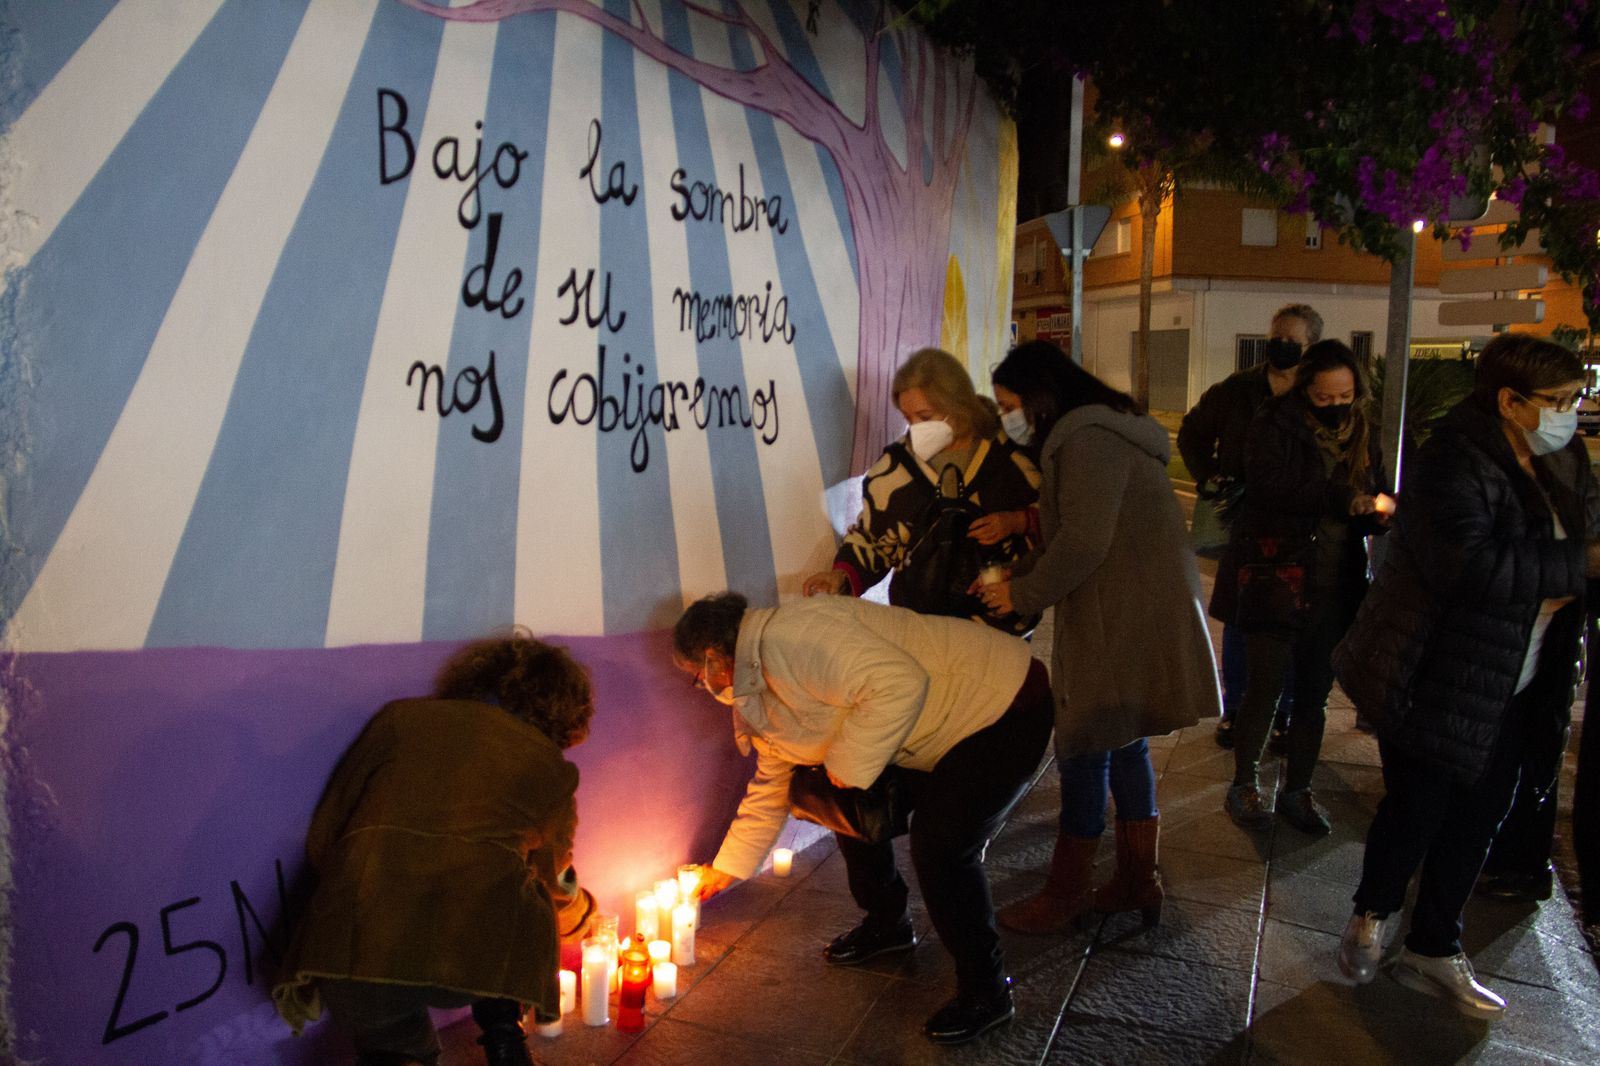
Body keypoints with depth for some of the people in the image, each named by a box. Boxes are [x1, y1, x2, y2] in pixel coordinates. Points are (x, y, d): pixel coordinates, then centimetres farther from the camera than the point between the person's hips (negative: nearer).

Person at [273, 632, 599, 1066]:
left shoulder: (402, 717, 19)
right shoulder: (550, 767, 19)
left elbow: (322, 840, 18)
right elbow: (552, 885, 36)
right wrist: (578, 914, 59)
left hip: (354, 950, 2)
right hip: (482, 961, -1)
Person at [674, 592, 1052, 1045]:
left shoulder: (789, 638, -27)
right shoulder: (760, 695, 8)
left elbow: (898, 683, -37)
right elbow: (770, 789, 18)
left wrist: (849, 763, -26)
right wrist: (724, 870, 22)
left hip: (1007, 708, -10)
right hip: (939, 735, 10)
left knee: (940, 848, -17)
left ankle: (985, 994, 4)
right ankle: (887, 924, 36)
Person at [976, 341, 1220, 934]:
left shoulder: (1087, 439, -17)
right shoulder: (1108, 430, 16)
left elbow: (1084, 543, -24)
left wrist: (1022, 594, -12)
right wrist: (1017, 573, 7)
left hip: (1120, 629, -10)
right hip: (1139, 619, 10)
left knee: (1084, 753, 0)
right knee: (1124, 747, 17)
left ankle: (1064, 896, 12)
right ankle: (1139, 883, 29)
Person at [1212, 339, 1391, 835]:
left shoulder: (1361, 435, 9)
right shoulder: (1276, 423, -8)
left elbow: (1373, 504, 14)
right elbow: (1267, 483, -24)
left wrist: (1382, 512, -10)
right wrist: (1343, 499, -27)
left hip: (1332, 585, 5)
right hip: (1274, 576, -5)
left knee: (1315, 690, 12)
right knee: (1266, 683, 0)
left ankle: (1297, 789, 27)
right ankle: (1244, 784, 19)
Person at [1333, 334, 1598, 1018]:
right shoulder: (1453, 465, -19)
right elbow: (1470, 565, -31)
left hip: (1514, 691, 8)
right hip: (1437, 681, -7)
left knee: (1479, 817, 13)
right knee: (1416, 808, 4)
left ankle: (1434, 950, 30)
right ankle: (1373, 915, 33)